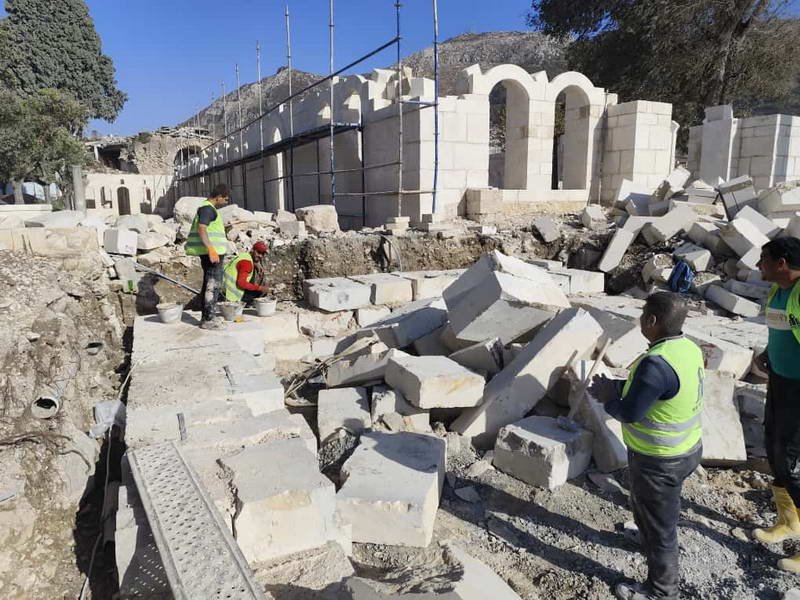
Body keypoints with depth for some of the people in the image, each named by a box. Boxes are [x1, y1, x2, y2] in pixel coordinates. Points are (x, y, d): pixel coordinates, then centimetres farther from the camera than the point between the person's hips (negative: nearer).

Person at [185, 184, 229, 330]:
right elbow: (201, 229, -23)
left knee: (209, 284, 14)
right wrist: (211, 249, -30)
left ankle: (207, 316, 21)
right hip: (211, 252, -11)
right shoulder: (208, 208, -12)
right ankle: (208, 319, -6)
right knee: (213, 284, -9)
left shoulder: (208, 208, 20)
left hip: (211, 252, 11)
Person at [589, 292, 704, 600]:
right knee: (659, 510, 33)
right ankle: (653, 543, 59)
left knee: (657, 521, 12)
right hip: (686, 449, 9)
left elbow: (629, 413, -25)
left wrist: (608, 397, -8)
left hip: (659, 461, -9)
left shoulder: (657, 363, -34)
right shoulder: (688, 348, -3)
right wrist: (616, 386, 2)